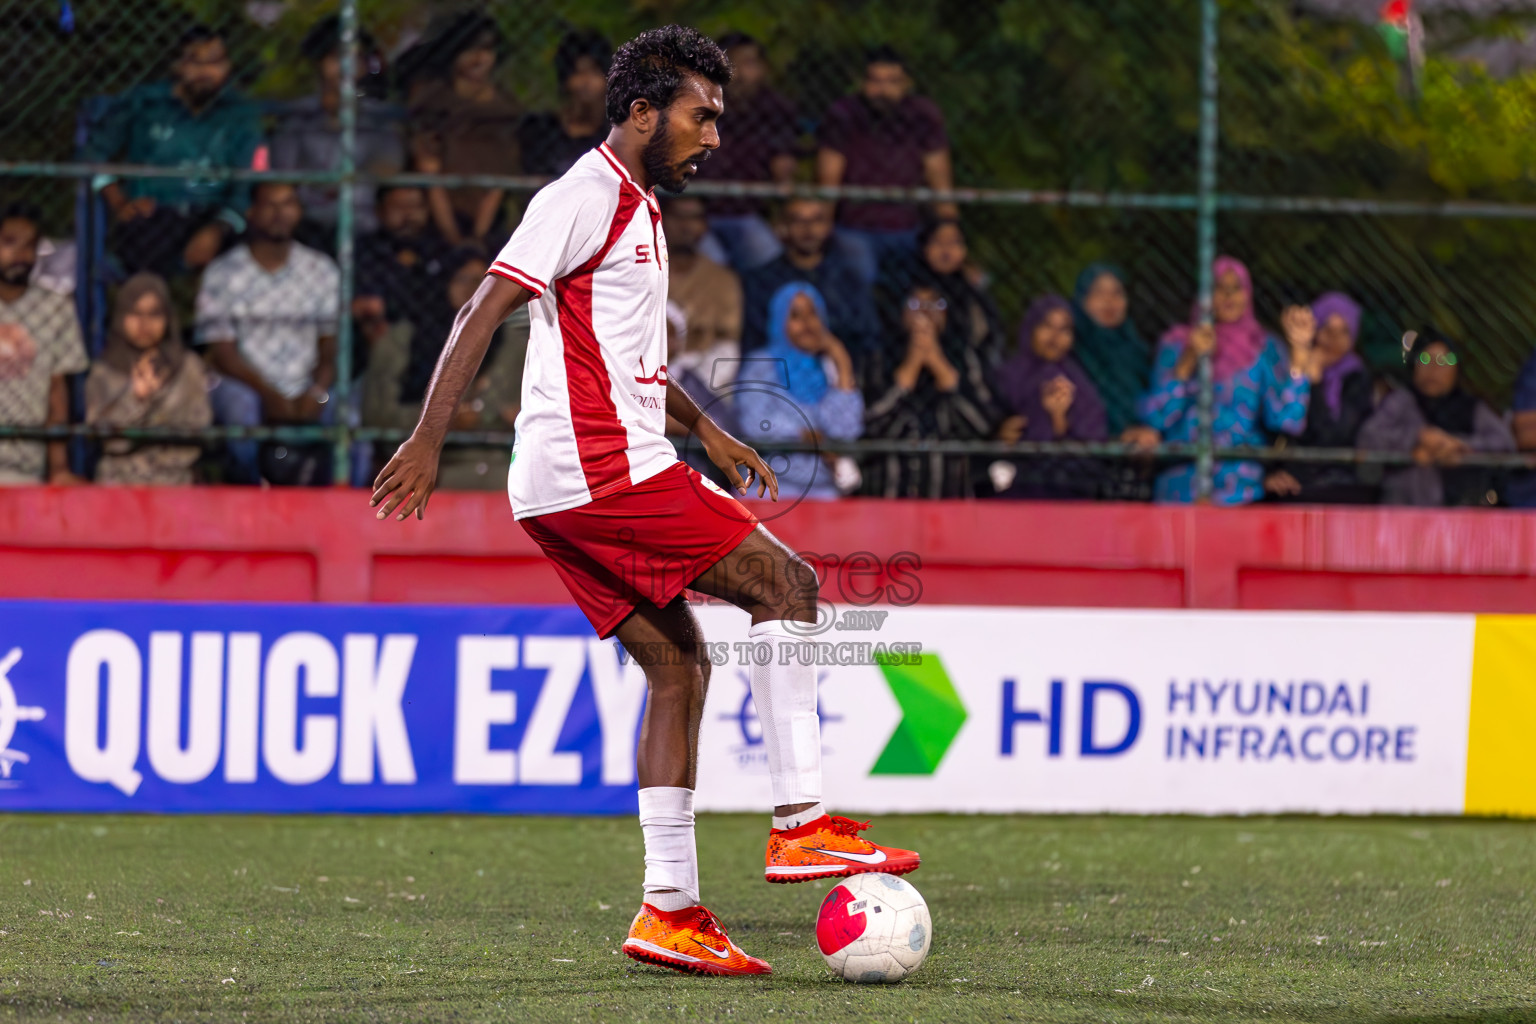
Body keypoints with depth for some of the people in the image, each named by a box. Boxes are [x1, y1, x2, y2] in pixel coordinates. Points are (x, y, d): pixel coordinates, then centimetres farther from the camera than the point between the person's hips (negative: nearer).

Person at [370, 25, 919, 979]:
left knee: (679, 664, 8)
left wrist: (706, 429, 35)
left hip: (569, 489, 10)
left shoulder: (639, 206, 22)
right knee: (786, 583, -8)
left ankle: (671, 909, 5)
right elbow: (486, 310, -16)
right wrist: (428, 441, -22)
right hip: (601, 471, -10)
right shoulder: (587, 196, -9)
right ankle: (800, 822, -10)